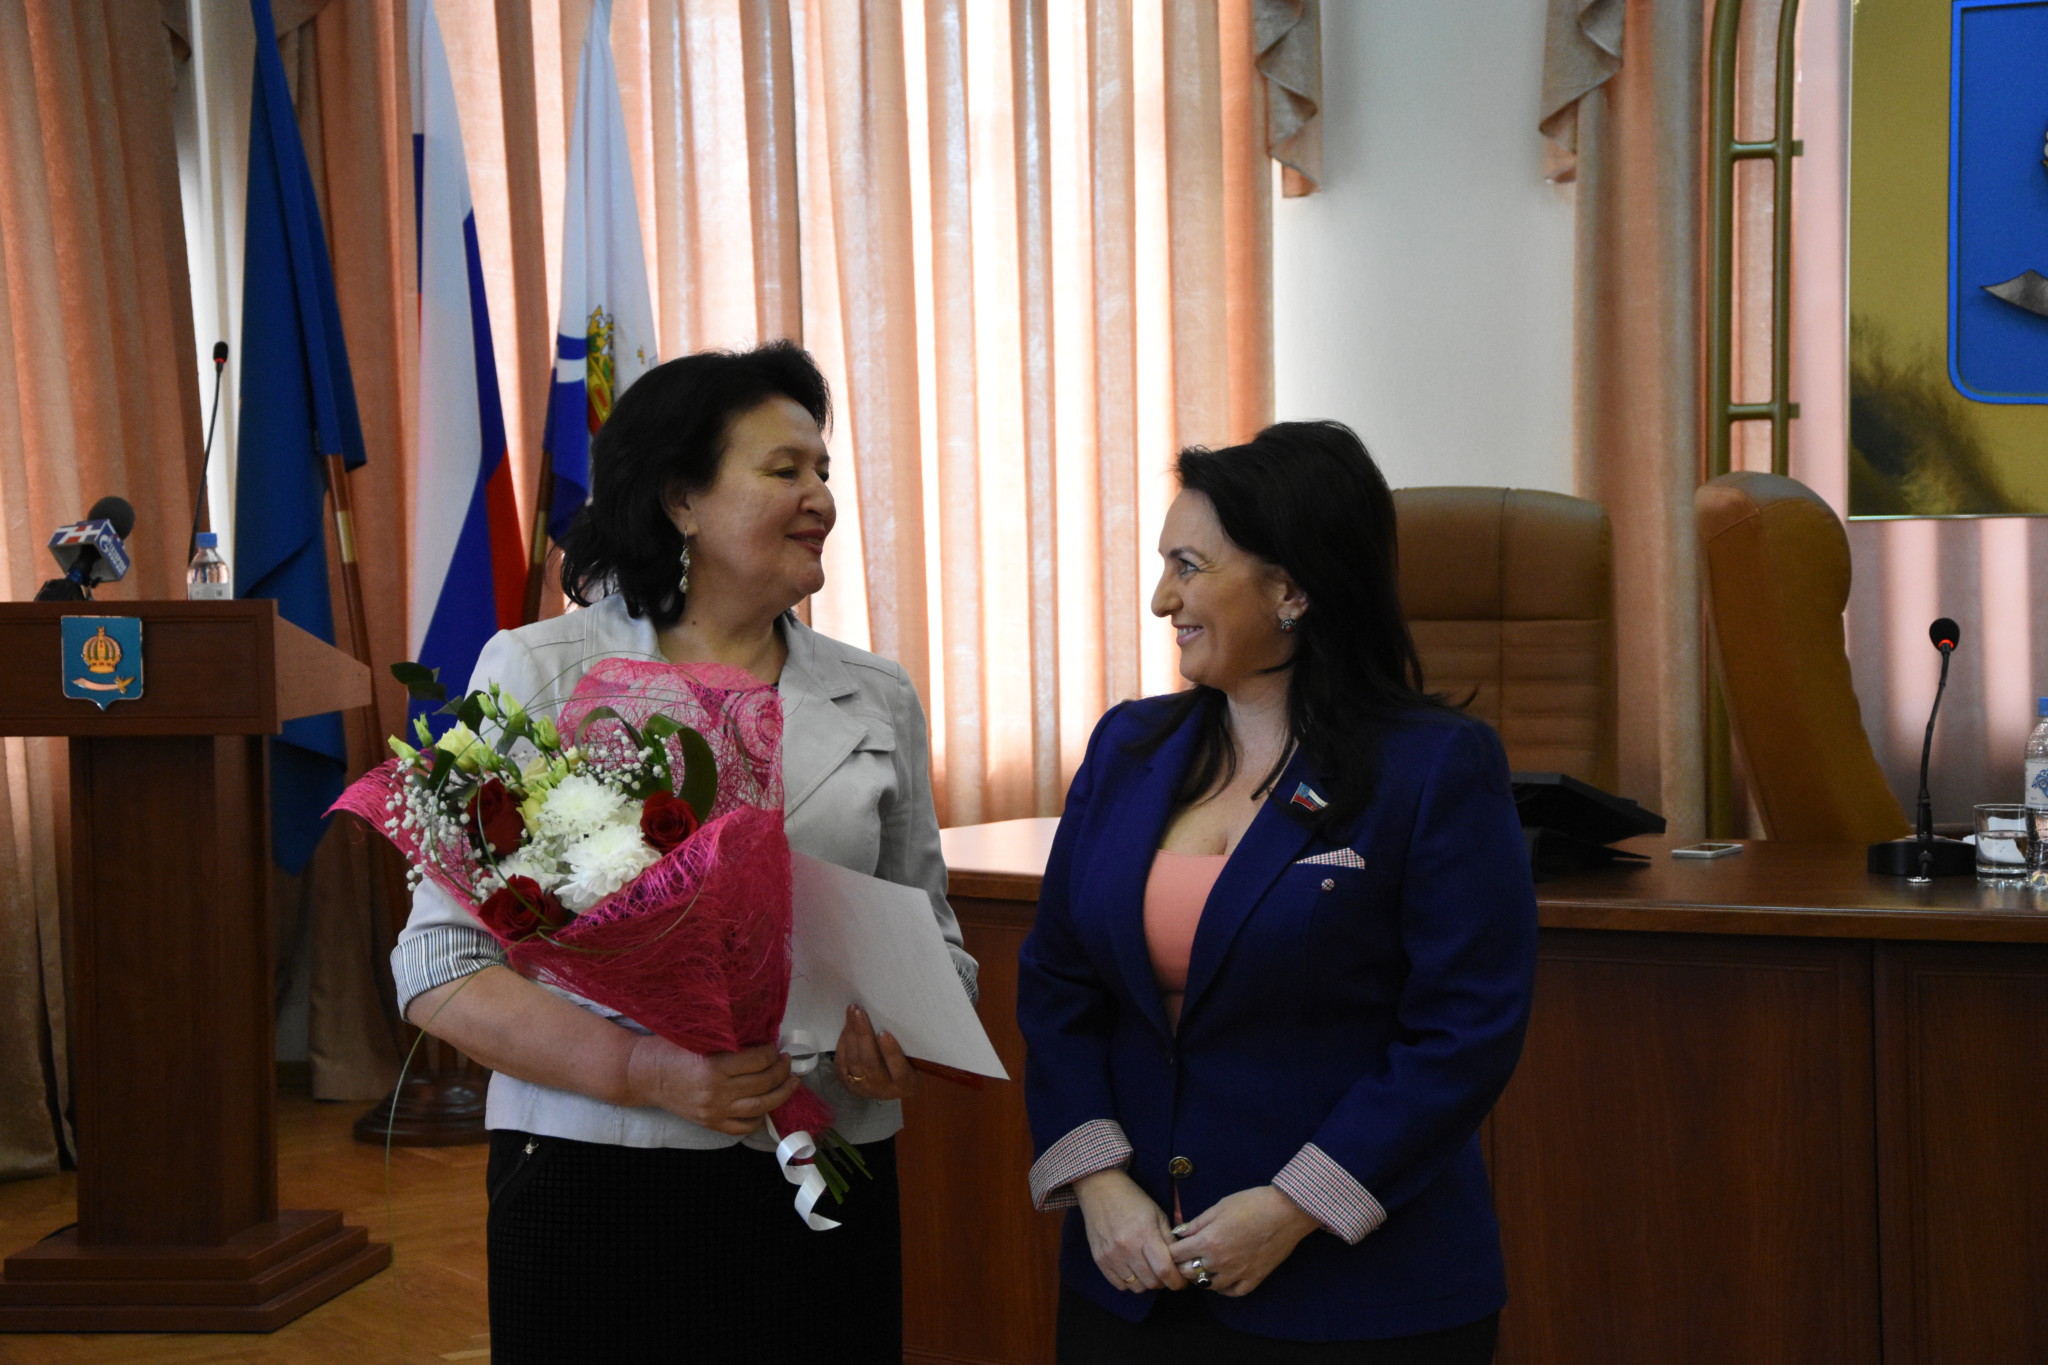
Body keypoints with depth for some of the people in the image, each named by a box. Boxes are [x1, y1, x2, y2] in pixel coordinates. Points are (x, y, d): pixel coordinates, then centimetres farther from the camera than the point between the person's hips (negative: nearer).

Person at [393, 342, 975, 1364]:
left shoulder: (877, 699, 10)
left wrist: (901, 1029, -9)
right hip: (596, 1190, -3)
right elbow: (441, 968, -6)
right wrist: (648, 1071, -19)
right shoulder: (537, 673, -1)